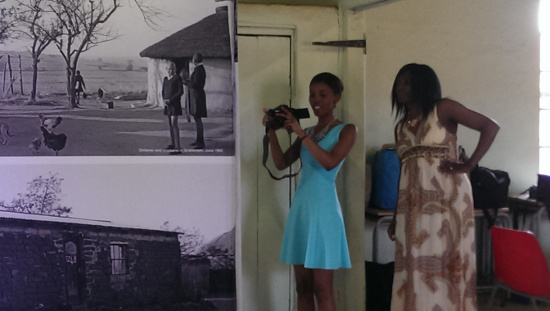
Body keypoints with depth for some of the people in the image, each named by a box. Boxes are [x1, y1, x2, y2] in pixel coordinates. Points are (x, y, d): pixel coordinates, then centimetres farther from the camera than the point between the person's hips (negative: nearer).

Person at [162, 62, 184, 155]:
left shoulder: (177, 78, -8)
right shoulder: (165, 79, 13)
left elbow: (180, 92, -13)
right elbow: (163, 91, 15)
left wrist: (170, 100, -17)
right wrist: (164, 100, -4)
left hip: (175, 103, -8)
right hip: (167, 104, 8)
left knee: (174, 123, -15)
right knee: (170, 123, 13)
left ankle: (178, 147, -20)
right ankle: (172, 143, 23)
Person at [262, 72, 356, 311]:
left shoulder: (346, 130, -1)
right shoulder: (308, 133, 16)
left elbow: (330, 162, -18)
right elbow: (281, 163, 9)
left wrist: (301, 133, -18)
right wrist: (272, 132, -3)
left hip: (323, 208, -6)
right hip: (300, 208, 6)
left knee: (322, 287, -4)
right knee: (302, 285, 9)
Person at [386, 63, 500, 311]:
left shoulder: (444, 109, 1)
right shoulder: (400, 126, 18)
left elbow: (490, 127, -7)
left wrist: (468, 165, -13)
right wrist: (396, 216, 13)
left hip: (445, 198, -5)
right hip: (413, 204, 6)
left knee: (444, 264, -4)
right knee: (415, 267, 4)